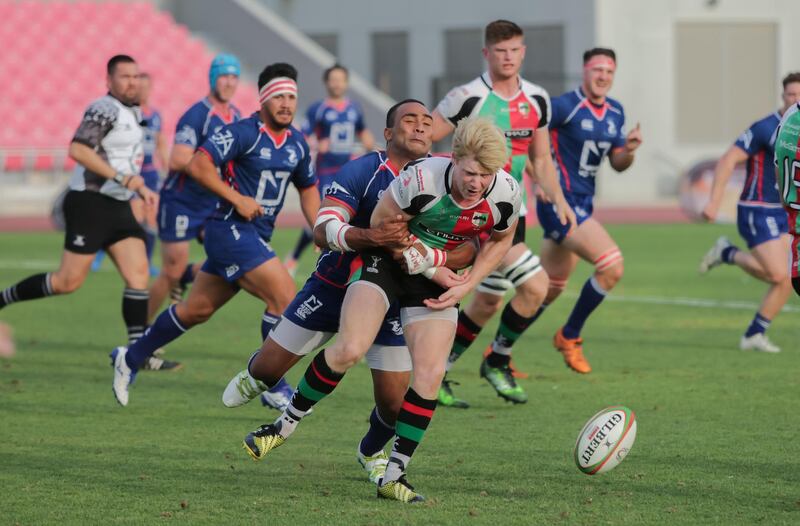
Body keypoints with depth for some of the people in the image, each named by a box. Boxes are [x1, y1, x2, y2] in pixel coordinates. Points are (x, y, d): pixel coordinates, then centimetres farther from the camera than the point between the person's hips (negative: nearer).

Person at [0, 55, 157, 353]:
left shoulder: (132, 113, 17)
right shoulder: (105, 110, -13)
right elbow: (78, 150, -25)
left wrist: (141, 188, 23)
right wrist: (121, 177, -26)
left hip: (117, 206, 9)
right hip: (90, 203, -9)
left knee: (138, 274, -4)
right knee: (69, 282, -7)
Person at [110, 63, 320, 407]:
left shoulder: (296, 143, 10)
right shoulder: (243, 133, -14)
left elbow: (307, 188, 24)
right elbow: (198, 165, -20)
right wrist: (237, 199, -22)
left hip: (256, 237, 8)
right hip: (231, 232, -8)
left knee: (196, 310, 14)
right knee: (284, 296, -16)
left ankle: (130, 359, 28)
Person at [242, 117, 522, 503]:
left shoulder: (506, 193, -17)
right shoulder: (422, 178, -30)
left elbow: (500, 240, 6)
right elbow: (381, 222, -13)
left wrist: (467, 285, -5)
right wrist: (431, 267, -13)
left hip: (440, 276, 3)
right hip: (387, 261, -3)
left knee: (430, 374, -12)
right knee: (349, 350, -22)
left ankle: (394, 475, -1)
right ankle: (286, 423, 1)